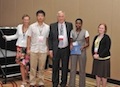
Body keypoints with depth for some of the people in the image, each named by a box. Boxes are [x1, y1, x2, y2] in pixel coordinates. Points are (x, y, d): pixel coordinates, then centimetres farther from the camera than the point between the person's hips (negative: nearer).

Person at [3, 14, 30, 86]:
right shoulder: (19, 27, 4)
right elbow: (16, 35, 18)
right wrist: (7, 37, 18)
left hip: (27, 47, -3)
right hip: (20, 47, 3)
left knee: (26, 63, -2)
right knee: (22, 64, 2)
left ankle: (25, 78, 23)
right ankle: (24, 80, 10)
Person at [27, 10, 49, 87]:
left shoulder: (47, 27, 1)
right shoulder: (32, 26, -1)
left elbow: (48, 39, 5)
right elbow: (29, 38, 2)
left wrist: (48, 49, 3)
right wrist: (28, 48, -1)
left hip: (43, 50, 1)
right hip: (33, 50, -1)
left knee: (42, 68, 9)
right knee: (33, 67, 6)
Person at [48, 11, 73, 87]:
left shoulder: (69, 25, 3)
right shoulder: (52, 26, 2)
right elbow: (50, 38, 2)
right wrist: (50, 49, -4)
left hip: (66, 49, 1)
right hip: (56, 49, 0)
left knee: (65, 68, 9)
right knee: (55, 68, 8)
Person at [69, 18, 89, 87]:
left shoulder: (85, 32, -3)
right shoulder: (72, 32, 6)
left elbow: (87, 43, -1)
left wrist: (83, 47, -20)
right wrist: (71, 45, -9)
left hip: (82, 52, -2)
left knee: (82, 70, 6)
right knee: (73, 69, 3)